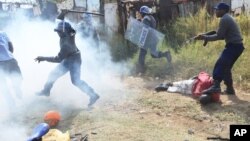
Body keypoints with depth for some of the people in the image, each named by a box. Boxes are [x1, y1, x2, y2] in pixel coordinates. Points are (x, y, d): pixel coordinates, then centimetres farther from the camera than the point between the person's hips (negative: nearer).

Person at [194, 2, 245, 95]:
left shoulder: (224, 19, -13)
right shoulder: (228, 18, 20)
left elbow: (219, 36, -15)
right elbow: (223, 35, 21)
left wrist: (205, 37, -7)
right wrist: (207, 37, 12)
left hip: (233, 46, -11)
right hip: (236, 46, 11)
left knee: (220, 65, -22)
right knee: (226, 67, 17)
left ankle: (216, 86, -37)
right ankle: (230, 89, 23)